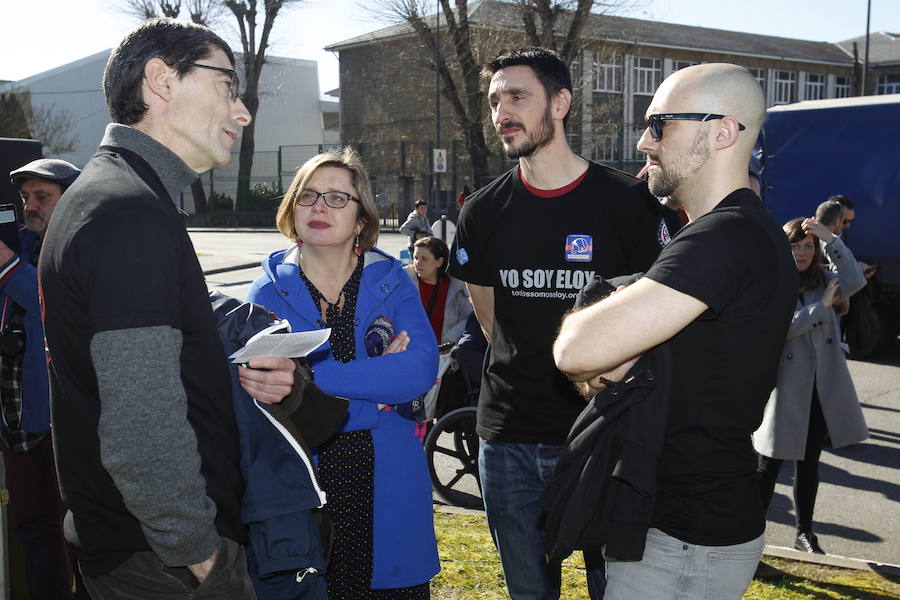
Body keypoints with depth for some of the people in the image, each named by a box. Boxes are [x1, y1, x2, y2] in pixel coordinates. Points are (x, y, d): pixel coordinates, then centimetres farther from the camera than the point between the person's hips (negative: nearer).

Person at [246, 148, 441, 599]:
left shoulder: (391, 281, 2)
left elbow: (421, 370, -14)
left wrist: (309, 377, -20)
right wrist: (380, 380, -17)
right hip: (301, 482, -1)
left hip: (387, 483, 1)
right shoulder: (269, 292, 0)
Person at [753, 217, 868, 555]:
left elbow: (854, 282, -13)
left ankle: (804, 532, 30)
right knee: (770, 464, 1)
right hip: (786, 389, -5)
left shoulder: (822, 281, 7)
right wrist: (822, 305, -16)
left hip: (822, 388, 5)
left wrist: (830, 238, -18)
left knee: (809, 463, 16)